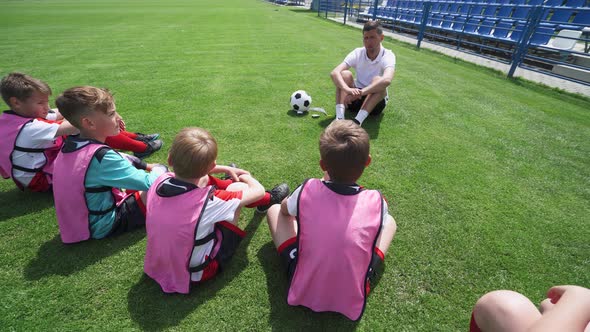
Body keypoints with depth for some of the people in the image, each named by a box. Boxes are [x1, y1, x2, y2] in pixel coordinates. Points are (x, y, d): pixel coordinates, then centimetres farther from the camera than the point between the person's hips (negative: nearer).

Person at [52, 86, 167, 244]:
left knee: (127, 161, 17)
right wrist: (160, 168, -6)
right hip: (103, 226, -9)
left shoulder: (69, 145, -2)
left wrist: (145, 165, 7)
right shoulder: (102, 157, -29)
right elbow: (150, 184, -26)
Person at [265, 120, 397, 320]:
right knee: (389, 221, 15)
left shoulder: (307, 190, -20)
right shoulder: (376, 202, -19)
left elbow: (285, 209, 4)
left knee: (275, 210, 15)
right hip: (352, 303, 1)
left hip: (302, 292, 0)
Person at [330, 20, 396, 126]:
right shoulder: (357, 53, -10)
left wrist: (360, 92, -48)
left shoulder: (388, 56, -16)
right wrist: (348, 90, -45)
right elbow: (334, 73, -26)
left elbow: (387, 80, -39)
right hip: (356, 97, 2)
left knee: (377, 80, -32)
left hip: (376, 101, -2)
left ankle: (357, 121, -44)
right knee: (345, 74, -23)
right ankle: (339, 118, -39)